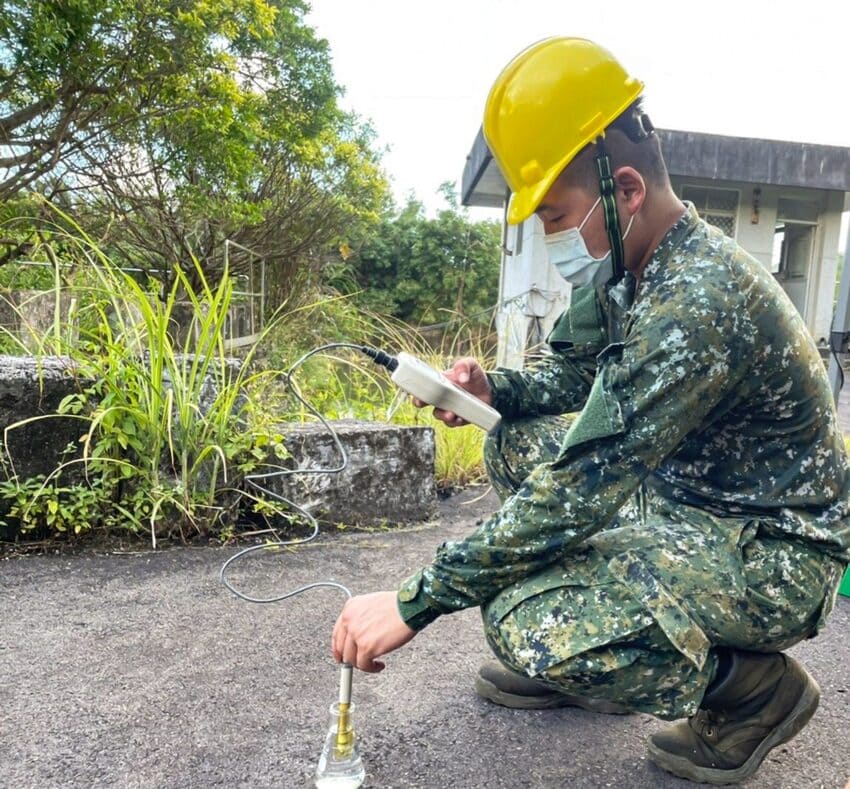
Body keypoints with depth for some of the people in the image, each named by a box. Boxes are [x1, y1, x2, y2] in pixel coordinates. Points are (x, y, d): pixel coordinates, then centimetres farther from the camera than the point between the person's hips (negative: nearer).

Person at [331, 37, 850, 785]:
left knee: (529, 623, -28)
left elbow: (576, 497, -31)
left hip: (775, 554, -9)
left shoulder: (695, 301, -29)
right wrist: (493, 387, -11)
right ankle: (572, 656, 13)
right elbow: (574, 372, 12)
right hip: (692, 495, 9)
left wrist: (412, 604, -25)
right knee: (518, 447, 5)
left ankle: (753, 687, 0)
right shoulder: (632, 268, 0)